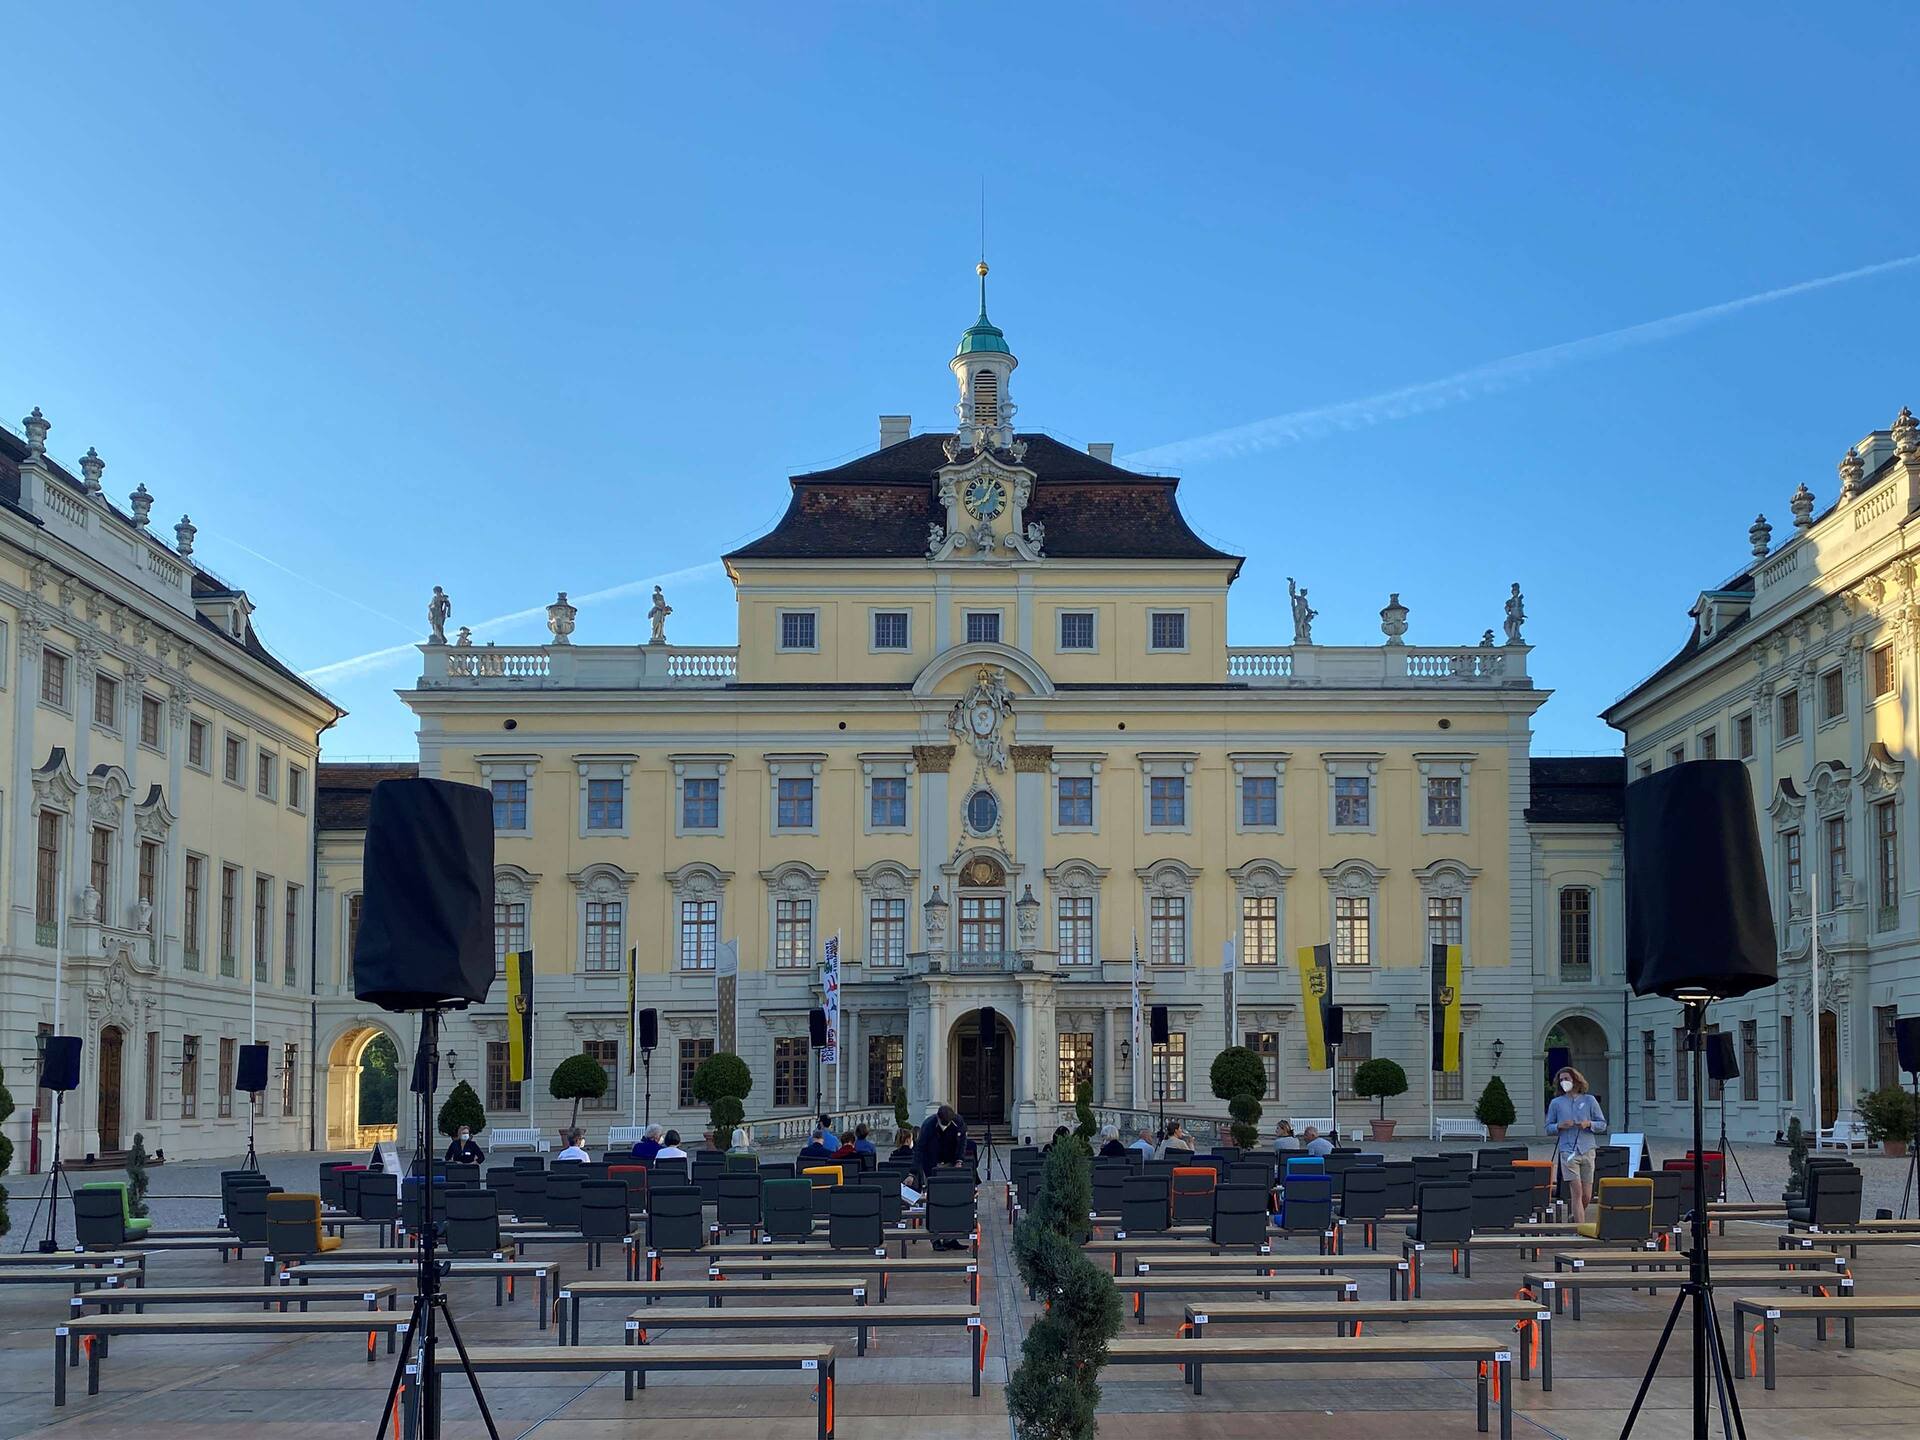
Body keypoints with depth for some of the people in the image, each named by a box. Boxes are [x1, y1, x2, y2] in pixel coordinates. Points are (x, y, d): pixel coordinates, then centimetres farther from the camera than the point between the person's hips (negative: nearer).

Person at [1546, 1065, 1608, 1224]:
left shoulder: (1589, 1100, 9)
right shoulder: (1556, 1103, 9)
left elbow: (1603, 1125, 11)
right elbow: (1548, 1128, 12)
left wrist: (1589, 1124, -9)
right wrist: (1559, 1126, -8)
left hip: (1587, 1151, 1)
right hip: (1567, 1150, -1)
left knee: (1586, 1196, 3)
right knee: (1576, 1191, -12)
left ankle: (1577, 1218, 27)